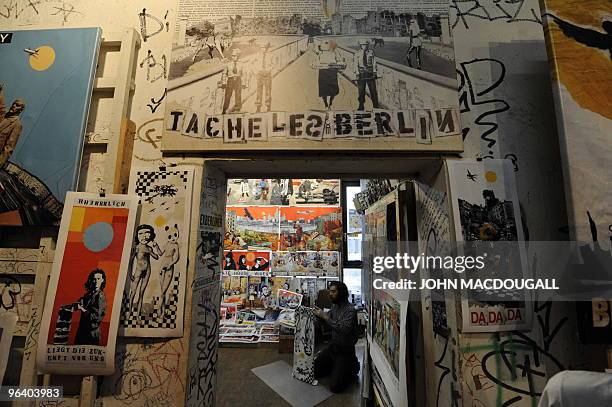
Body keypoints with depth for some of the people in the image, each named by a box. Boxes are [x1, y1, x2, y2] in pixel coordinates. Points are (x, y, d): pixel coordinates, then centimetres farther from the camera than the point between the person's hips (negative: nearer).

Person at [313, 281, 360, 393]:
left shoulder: (350, 310, -23)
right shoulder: (334, 306, 2)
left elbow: (344, 329, -34)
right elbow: (327, 321, 11)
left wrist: (325, 317, -33)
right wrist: (319, 314, -8)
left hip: (345, 350, -7)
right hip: (333, 346, 7)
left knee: (335, 386, -10)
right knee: (314, 371, 8)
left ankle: (352, 366, 12)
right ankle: (338, 366, 25)